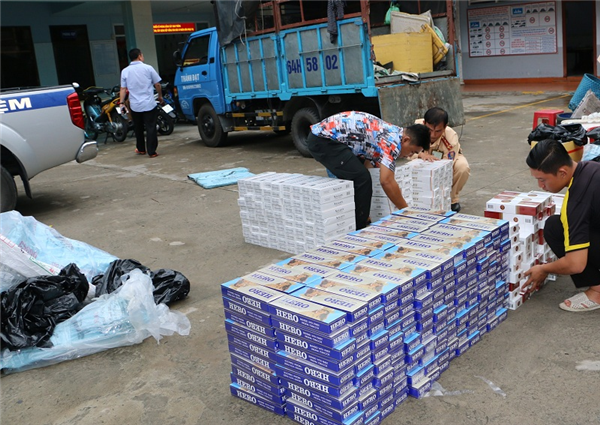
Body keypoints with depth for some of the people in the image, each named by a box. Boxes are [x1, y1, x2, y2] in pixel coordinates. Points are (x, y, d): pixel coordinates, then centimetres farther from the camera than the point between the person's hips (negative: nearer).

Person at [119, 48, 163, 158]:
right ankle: (151, 152, -3)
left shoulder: (125, 71, 2)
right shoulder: (148, 68, -4)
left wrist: (121, 102, 4)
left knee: (138, 128, 18)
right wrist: (160, 96, 15)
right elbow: (157, 84, 1)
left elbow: (123, 88, -1)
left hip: (135, 105, 3)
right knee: (151, 128, 0)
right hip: (149, 104, -3)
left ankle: (141, 149, 29)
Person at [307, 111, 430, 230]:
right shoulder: (393, 140, -14)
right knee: (361, 179, -10)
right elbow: (386, 181, -18)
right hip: (323, 139, -10)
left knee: (354, 178, 19)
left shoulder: (391, 133, 16)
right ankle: (357, 230, 0)